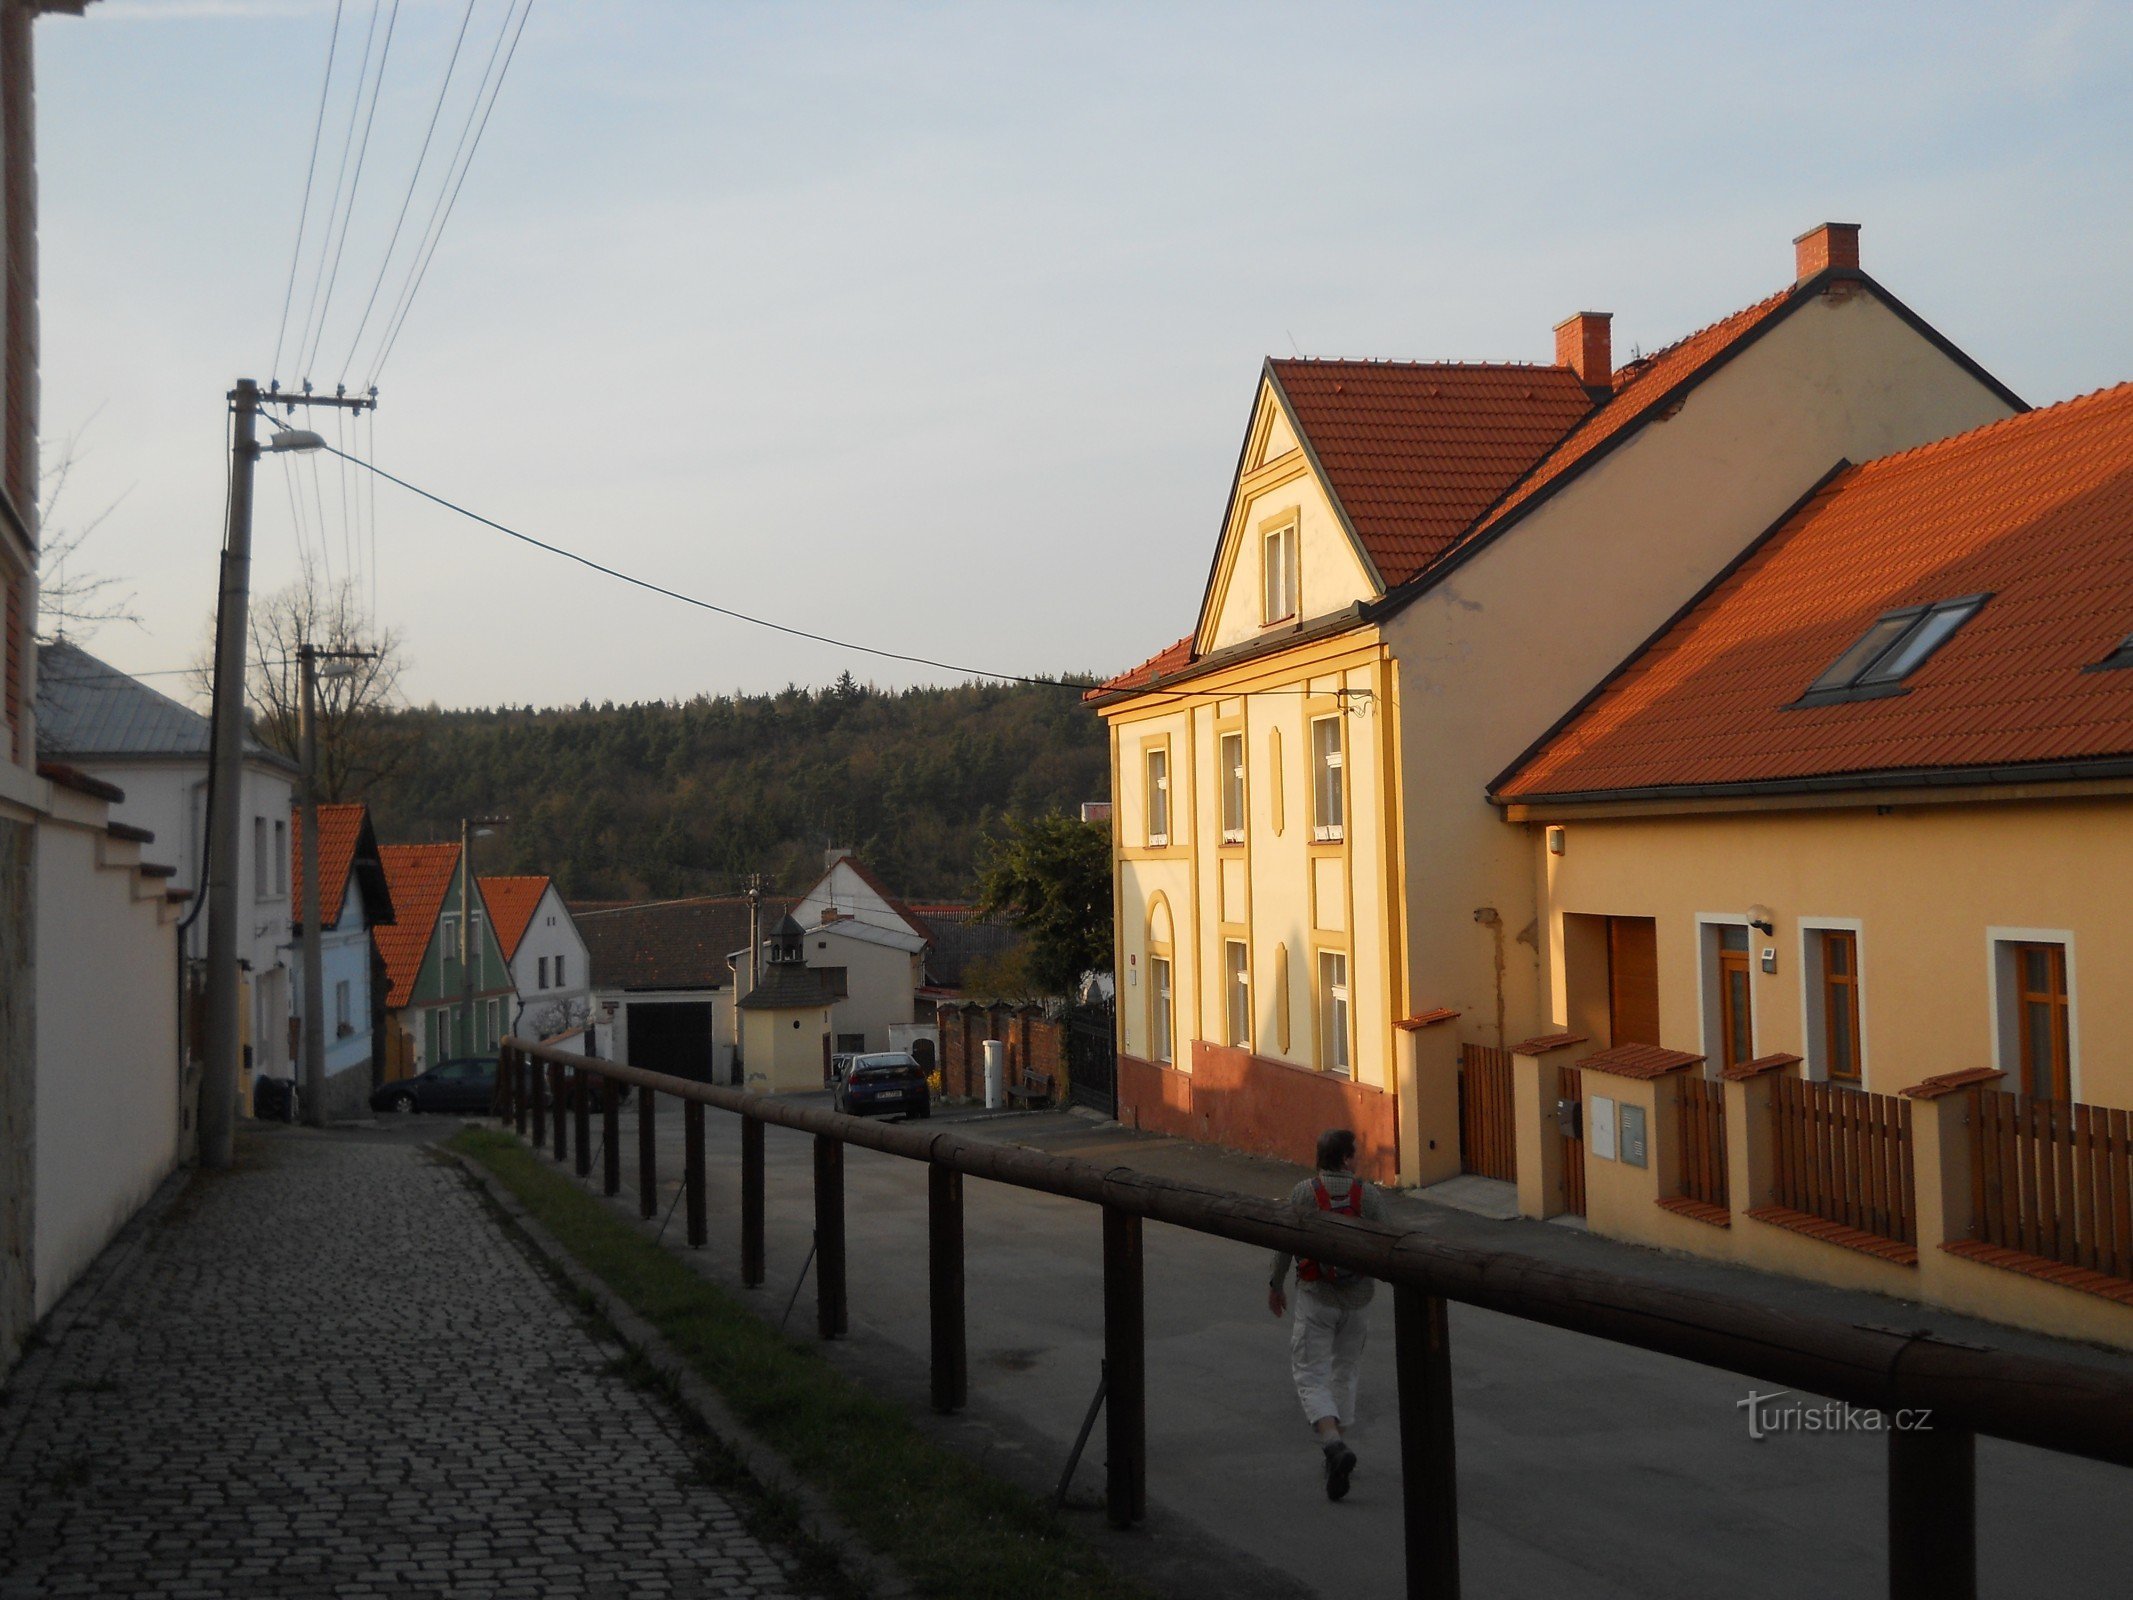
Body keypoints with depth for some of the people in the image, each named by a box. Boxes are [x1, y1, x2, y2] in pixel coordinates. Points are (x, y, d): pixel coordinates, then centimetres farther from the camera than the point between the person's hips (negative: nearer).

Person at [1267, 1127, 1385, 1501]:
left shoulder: (1303, 1193, -10)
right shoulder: (1368, 1195, -7)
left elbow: (1284, 1245, -5)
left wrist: (1275, 1285, 10)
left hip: (1315, 1298, -2)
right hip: (1357, 1298, 2)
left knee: (1311, 1376, 1)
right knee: (1346, 1371, 20)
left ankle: (1334, 1444, -22)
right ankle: (1336, 1450, 25)